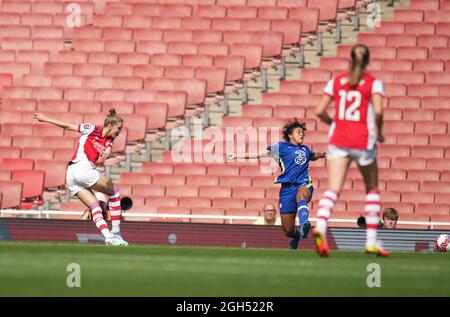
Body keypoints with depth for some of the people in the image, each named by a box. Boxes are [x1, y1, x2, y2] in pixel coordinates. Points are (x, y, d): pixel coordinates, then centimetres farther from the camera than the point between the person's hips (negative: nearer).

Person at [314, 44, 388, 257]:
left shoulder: (336, 82, 9)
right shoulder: (373, 83, 0)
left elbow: (320, 111, 5)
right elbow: (378, 111, -15)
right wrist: (378, 132, 2)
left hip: (338, 141, 2)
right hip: (363, 141, -2)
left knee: (333, 188, -8)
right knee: (372, 189, 16)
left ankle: (320, 226, -36)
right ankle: (371, 241, 13)